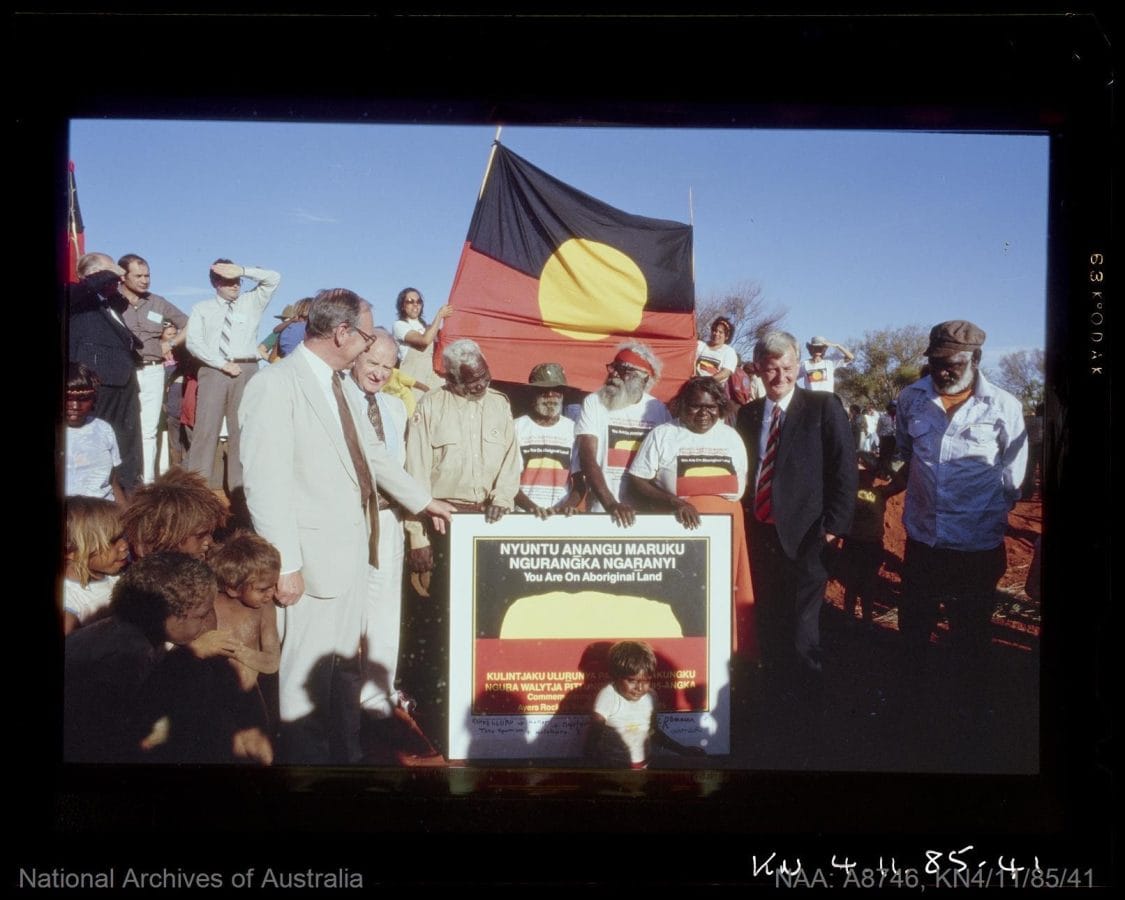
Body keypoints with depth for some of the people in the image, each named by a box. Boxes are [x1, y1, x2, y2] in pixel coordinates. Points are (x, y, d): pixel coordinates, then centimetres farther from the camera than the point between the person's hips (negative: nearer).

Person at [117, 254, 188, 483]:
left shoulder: (158, 303, 11)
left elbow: (189, 326, 19)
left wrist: (171, 344, 7)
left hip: (152, 372, 3)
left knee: (149, 430, 5)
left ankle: (147, 482, 9)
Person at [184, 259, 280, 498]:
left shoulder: (251, 302, 13)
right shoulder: (202, 309, 10)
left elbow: (274, 279, 3)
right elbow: (193, 343, -1)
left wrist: (242, 270, -8)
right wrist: (222, 363, -10)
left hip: (246, 370, 1)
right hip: (213, 370, -1)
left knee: (242, 427, 2)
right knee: (207, 426, -6)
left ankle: (239, 485, 5)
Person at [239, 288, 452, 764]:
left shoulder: (346, 388, 12)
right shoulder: (276, 385, -15)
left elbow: (373, 456, 25)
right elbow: (265, 484, -19)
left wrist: (424, 501, 32)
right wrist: (285, 565, -20)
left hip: (352, 553, 9)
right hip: (311, 560, -9)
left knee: (343, 669, 18)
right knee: (307, 675, 1)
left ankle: (346, 754, 30)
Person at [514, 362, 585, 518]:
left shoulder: (573, 429, 9)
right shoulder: (517, 427, 4)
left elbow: (580, 480, 7)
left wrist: (569, 504, -11)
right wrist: (531, 506, -15)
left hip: (562, 517, 1)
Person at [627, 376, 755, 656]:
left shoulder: (731, 437, 14)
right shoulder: (663, 435, 3)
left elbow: (742, 483, 22)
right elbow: (637, 480, -2)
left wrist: (730, 507, 5)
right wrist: (674, 502, -15)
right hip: (679, 529, -3)